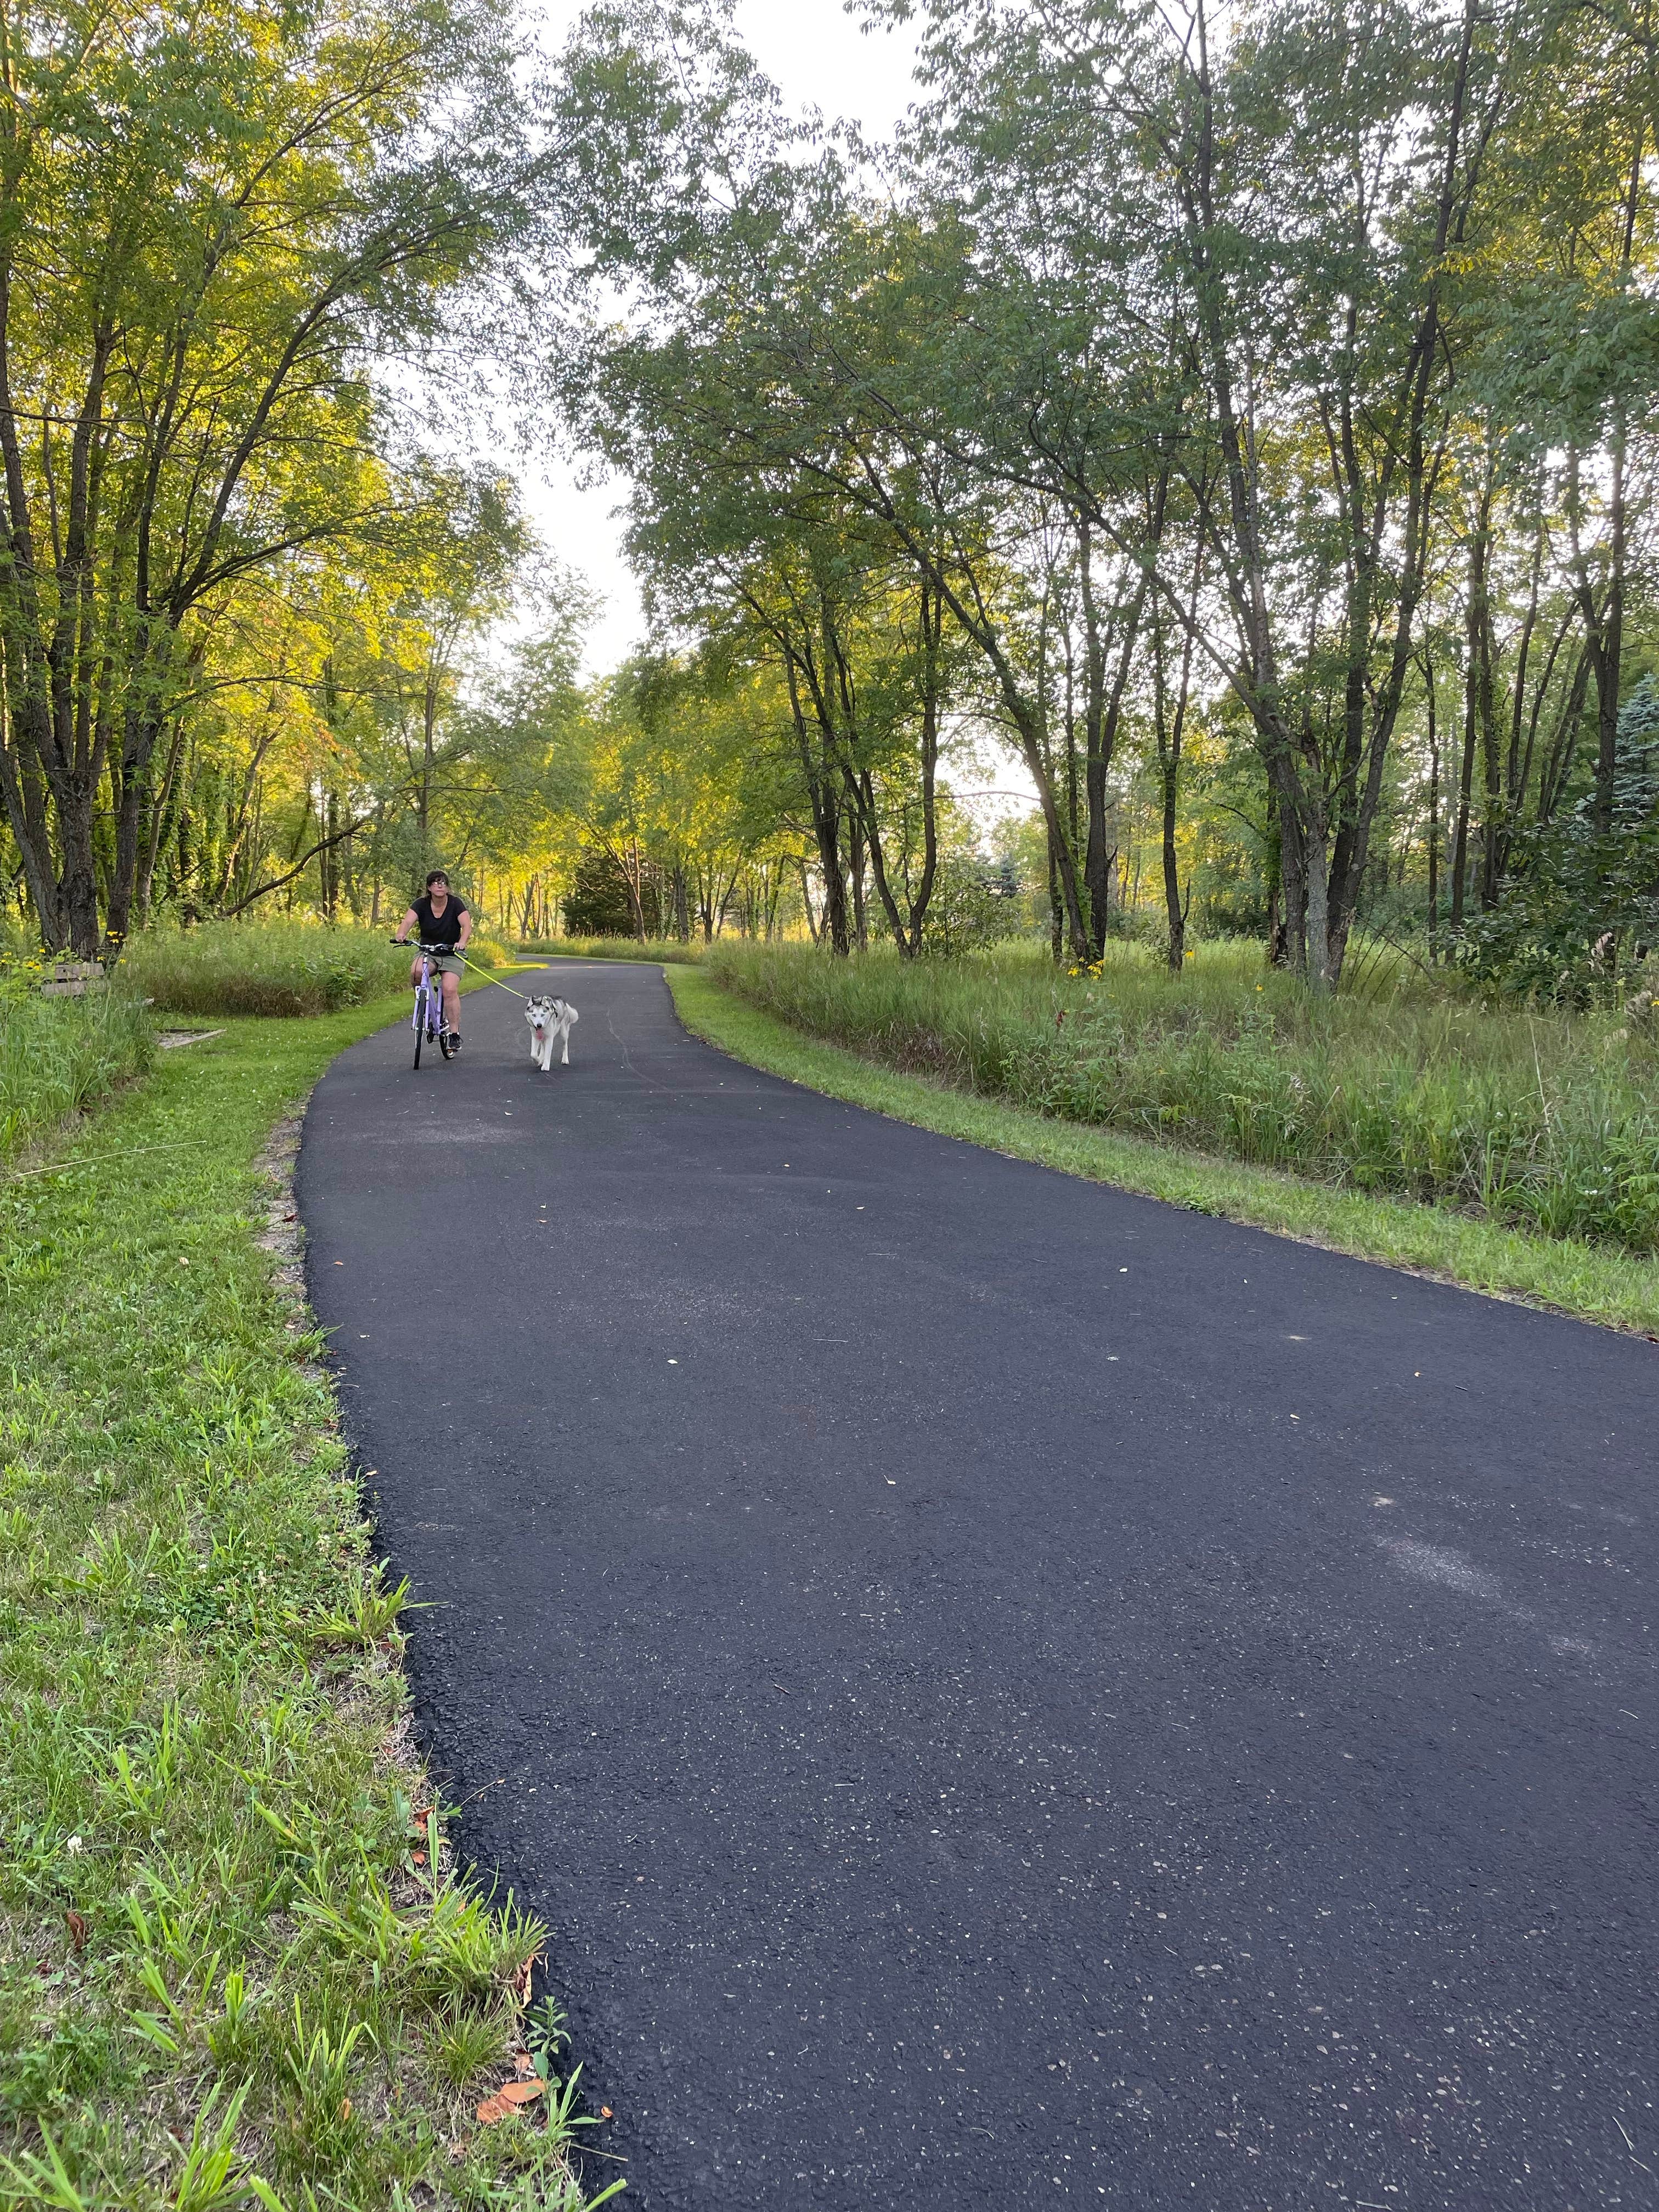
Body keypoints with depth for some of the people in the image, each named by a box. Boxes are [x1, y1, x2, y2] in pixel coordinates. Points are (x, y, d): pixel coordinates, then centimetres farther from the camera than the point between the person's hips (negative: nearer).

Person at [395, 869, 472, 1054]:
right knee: (416, 971, -31)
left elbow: (467, 925, -24)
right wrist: (401, 934, -45)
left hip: (452, 954, -1)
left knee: (450, 990, -21)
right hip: (428, 952, 1)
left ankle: (455, 1034, -13)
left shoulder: (456, 904, -10)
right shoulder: (421, 905, -6)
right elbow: (408, 921, -22)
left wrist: (462, 942, -45)